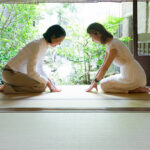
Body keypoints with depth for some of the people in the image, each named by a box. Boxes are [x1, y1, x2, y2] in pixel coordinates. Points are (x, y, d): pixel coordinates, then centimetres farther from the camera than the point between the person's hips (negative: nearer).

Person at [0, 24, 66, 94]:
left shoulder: (44, 45, 5)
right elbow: (31, 71, -29)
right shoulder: (38, 46, -25)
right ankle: (8, 88, -9)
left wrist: (48, 80, 0)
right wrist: (47, 82, -18)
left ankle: (10, 85, 10)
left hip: (18, 72, 10)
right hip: (11, 73, -10)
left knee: (43, 83, 10)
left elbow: (38, 67, 12)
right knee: (41, 86, -20)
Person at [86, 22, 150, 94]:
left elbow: (105, 68, -19)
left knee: (104, 85, -5)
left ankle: (135, 89, -6)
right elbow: (103, 65, 12)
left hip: (134, 78, -9)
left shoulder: (113, 45, -21)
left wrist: (95, 82, -7)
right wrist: (94, 82, 10)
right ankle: (138, 87, 14)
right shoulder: (108, 44, 8)